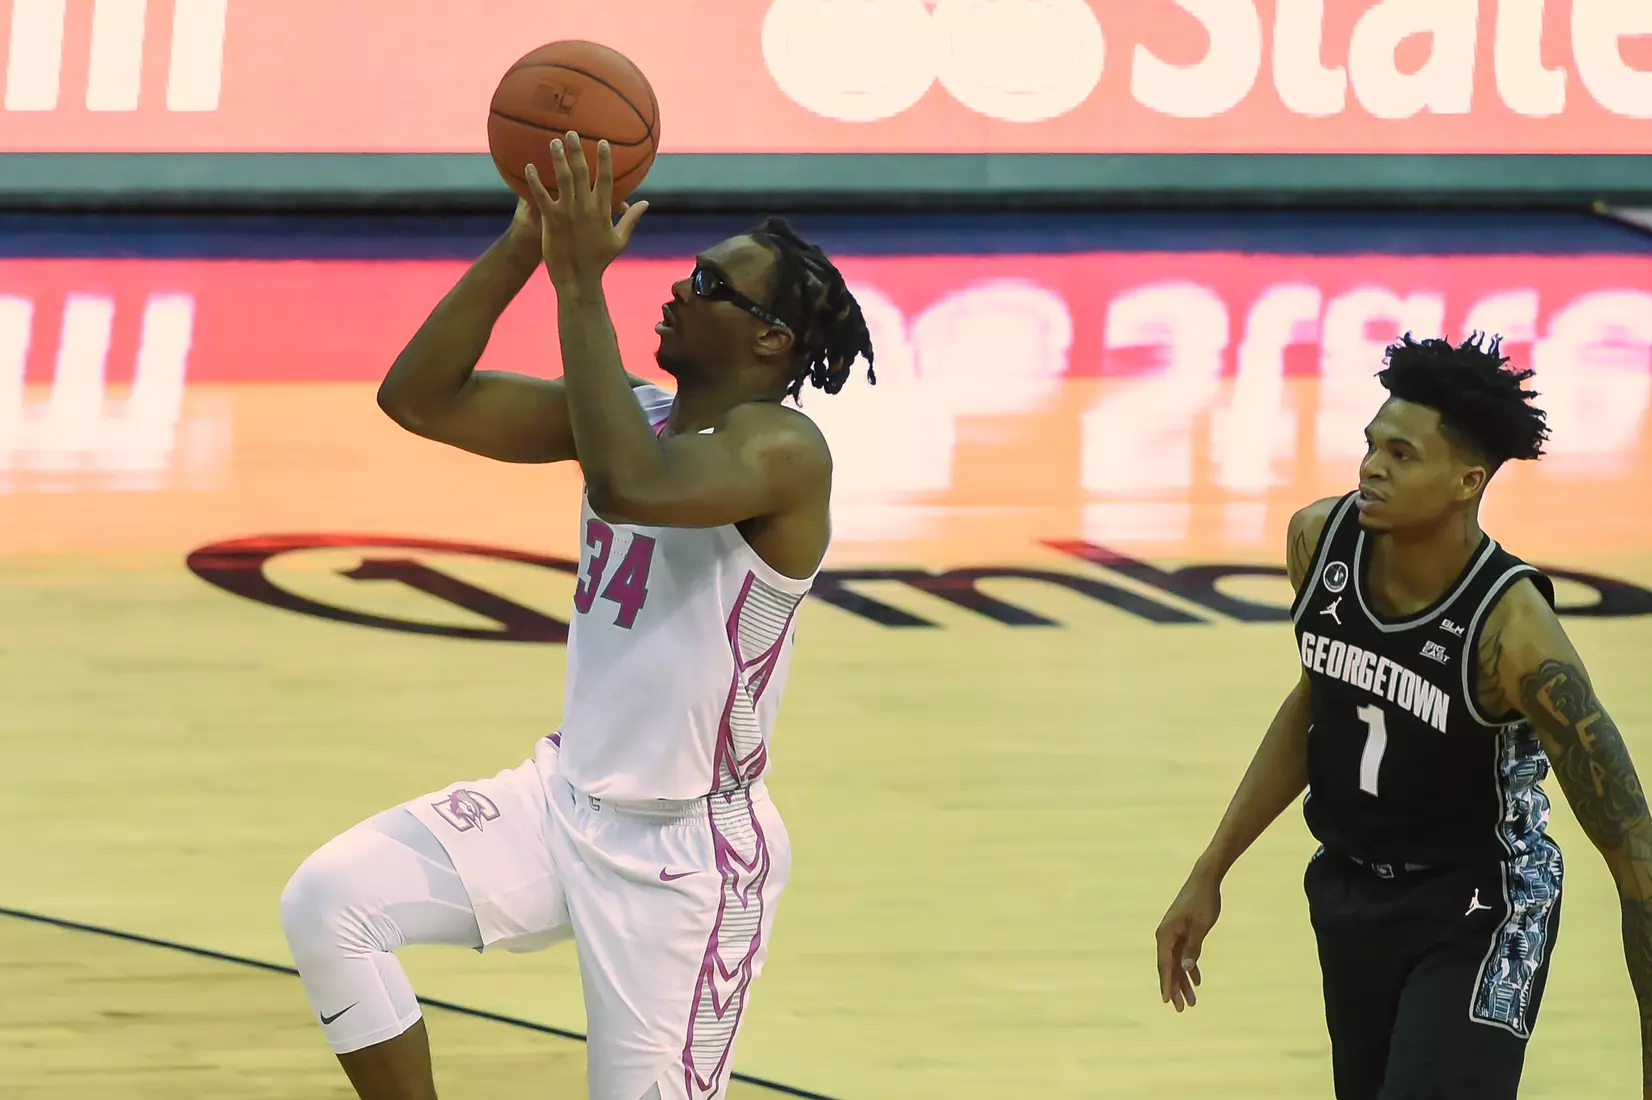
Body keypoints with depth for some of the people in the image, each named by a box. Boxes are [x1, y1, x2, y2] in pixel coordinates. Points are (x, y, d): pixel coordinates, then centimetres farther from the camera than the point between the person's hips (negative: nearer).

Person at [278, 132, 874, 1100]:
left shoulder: (781, 449, -19)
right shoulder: (636, 411, 5)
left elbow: (632, 484, -40)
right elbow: (419, 399, -1)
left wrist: (582, 283, -35)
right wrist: (526, 245, -13)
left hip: (689, 851, -7)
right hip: (564, 800, 7)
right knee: (327, 902, -10)